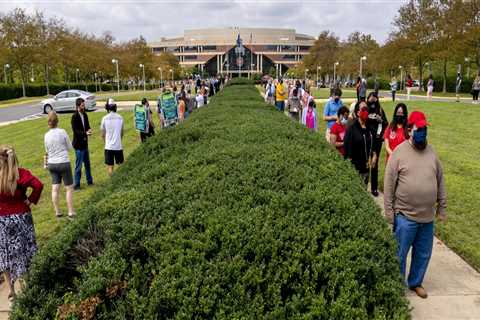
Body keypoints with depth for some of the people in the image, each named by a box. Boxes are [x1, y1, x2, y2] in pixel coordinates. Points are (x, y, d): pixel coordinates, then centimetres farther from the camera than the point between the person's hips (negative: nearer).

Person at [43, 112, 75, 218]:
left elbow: (47, 151, 12)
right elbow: (70, 147, -2)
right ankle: (71, 212, 7)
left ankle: (57, 212, 17)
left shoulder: (46, 135, 0)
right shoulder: (62, 132, -11)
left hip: (52, 164, 4)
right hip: (64, 163, -4)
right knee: (69, 188, 5)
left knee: (55, 188, 9)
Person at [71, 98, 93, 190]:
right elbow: (75, 130, -19)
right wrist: (85, 133, -31)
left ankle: (89, 181, 31)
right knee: (78, 165, -2)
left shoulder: (85, 115, 7)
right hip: (78, 143, -8)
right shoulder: (75, 117, -16)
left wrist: (89, 130, -11)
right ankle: (76, 185, 8)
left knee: (87, 163, 18)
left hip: (85, 143, 8)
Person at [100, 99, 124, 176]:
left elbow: (103, 135, 3)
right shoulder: (120, 118, -2)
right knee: (120, 165, 15)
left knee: (110, 166, 5)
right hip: (118, 146, 1)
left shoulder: (105, 118, -6)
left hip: (108, 146, -1)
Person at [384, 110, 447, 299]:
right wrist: (388, 211, -9)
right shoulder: (399, 152, -9)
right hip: (405, 215, -4)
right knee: (400, 254, 7)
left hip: (428, 216, 4)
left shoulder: (432, 152, 5)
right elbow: (389, 183, -8)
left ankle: (416, 282, 37)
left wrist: (442, 207, 12)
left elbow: (440, 181, 12)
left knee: (423, 254, 17)